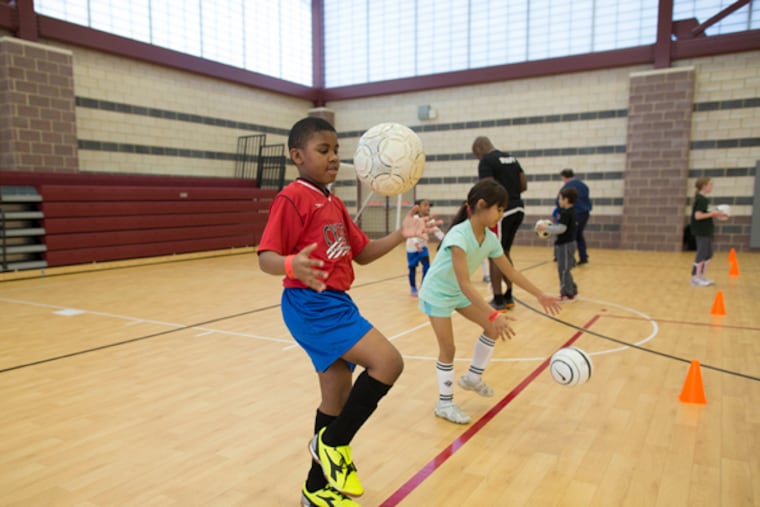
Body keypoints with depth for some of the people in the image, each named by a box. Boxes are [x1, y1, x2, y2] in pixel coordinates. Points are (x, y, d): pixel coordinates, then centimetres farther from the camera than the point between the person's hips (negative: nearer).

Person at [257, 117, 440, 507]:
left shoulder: (334, 203, 15)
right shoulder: (292, 199, -12)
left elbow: (362, 253, 15)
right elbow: (266, 258, -18)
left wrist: (401, 235, 1)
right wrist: (292, 265, -41)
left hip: (336, 303, 9)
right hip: (311, 305, -9)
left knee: (338, 400, 14)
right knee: (387, 362, -19)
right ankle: (333, 444, 1)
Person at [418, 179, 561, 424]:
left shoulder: (490, 239, -10)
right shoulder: (459, 237, -34)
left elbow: (510, 271, 2)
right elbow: (464, 283, -39)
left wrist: (539, 295, 1)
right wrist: (493, 314, -45)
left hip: (459, 293, 8)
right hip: (437, 293, -7)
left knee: (493, 329, 4)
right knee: (448, 348, -4)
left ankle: (472, 377, 24)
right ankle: (444, 403, 14)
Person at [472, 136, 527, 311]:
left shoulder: (486, 161, -9)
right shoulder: (511, 158, 15)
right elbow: (524, 185, 14)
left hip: (502, 212, -8)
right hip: (517, 209, 8)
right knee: (504, 253, 19)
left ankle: (498, 300, 7)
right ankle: (508, 297, 24)